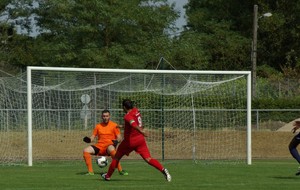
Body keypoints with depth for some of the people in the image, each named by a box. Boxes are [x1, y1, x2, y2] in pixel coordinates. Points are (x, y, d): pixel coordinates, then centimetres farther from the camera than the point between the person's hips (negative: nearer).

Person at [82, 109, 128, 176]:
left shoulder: (114, 125, 2)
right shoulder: (98, 126, 14)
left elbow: (119, 138, -3)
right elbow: (93, 136, 14)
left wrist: (117, 141, -26)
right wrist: (89, 139, -9)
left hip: (109, 146, -5)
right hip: (99, 146, 5)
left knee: (111, 149, -41)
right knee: (86, 150, -17)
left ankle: (120, 170, -34)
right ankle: (90, 171, -10)